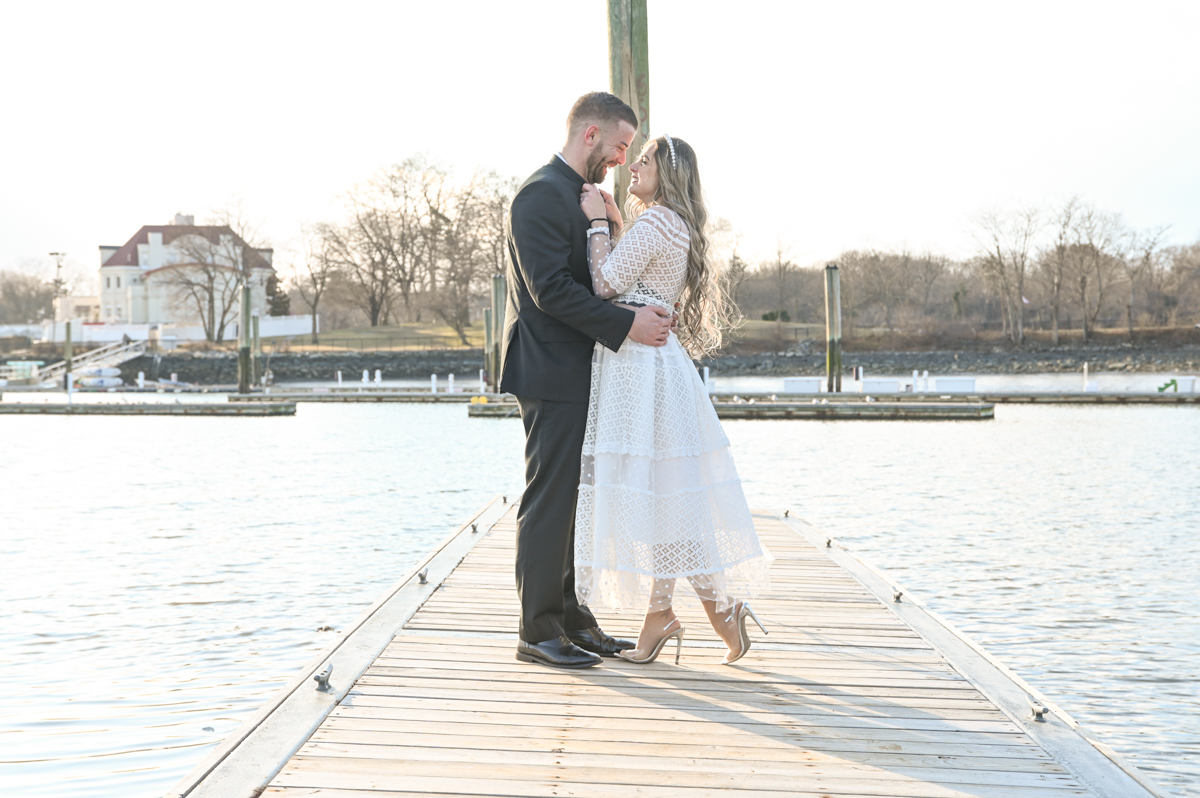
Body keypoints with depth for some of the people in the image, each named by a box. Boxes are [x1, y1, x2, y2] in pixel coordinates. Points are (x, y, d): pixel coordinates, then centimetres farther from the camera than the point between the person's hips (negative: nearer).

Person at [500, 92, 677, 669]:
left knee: (575, 501, 13)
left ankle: (571, 619, 20)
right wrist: (626, 325, -21)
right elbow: (549, 288, -22)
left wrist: (642, 312, 10)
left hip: (577, 375, 10)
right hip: (552, 373, -10)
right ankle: (538, 632, 0)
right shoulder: (542, 193, -14)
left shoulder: (579, 195, 19)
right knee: (550, 500, -6)